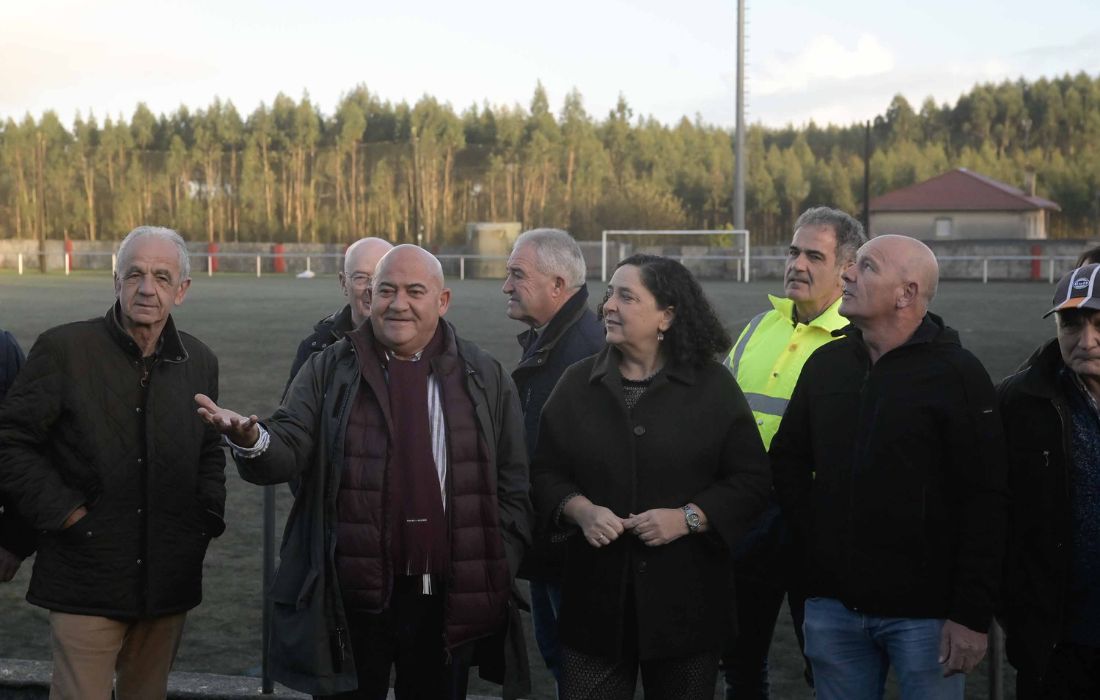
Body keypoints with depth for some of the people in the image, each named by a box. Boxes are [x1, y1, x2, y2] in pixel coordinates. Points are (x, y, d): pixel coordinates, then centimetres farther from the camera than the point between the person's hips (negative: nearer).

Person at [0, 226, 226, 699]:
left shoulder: (199, 362, 8)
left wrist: (206, 518, 8)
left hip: (169, 584, 4)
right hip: (87, 580, -4)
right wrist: (64, 512, -11)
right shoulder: (62, 349, -7)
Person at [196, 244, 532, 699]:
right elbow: (289, 451, -7)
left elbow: (513, 487, 7)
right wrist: (253, 440, -30)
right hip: (349, 595, 0)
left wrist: (497, 575, 0)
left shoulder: (486, 378, 5)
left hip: (447, 598, 1)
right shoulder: (328, 370, 3)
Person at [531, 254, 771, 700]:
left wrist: (688, 518, -15)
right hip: (596, 599, 2)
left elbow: (752, 479, -1)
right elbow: (545, 471, 9)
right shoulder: (577, 383, 6)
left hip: (686, 600, -1)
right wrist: (580, 510, -11)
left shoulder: (713, 386, 0)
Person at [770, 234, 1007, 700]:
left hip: (923, 611, -5)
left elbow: (984, 503, -11)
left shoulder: (957, 374, -7)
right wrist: (813, 544, 8)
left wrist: (973, 615, -15)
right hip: (832, 605, 5)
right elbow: (787, 461, 20)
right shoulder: (825, 364, 9)